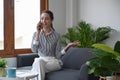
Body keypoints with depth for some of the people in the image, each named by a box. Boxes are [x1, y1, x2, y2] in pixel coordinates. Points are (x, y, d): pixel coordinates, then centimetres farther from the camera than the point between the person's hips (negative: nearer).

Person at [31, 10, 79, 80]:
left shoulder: (56, 35, 0)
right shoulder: (36, 34, 6)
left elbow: (57, 55, -4)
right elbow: (34, 50, -12)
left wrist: (68, 46, -19)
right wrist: (38, 33, -12)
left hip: (54, 62, -2)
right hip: (41, 60, 2)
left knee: (38, 63, -33)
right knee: (38, 61, -34)